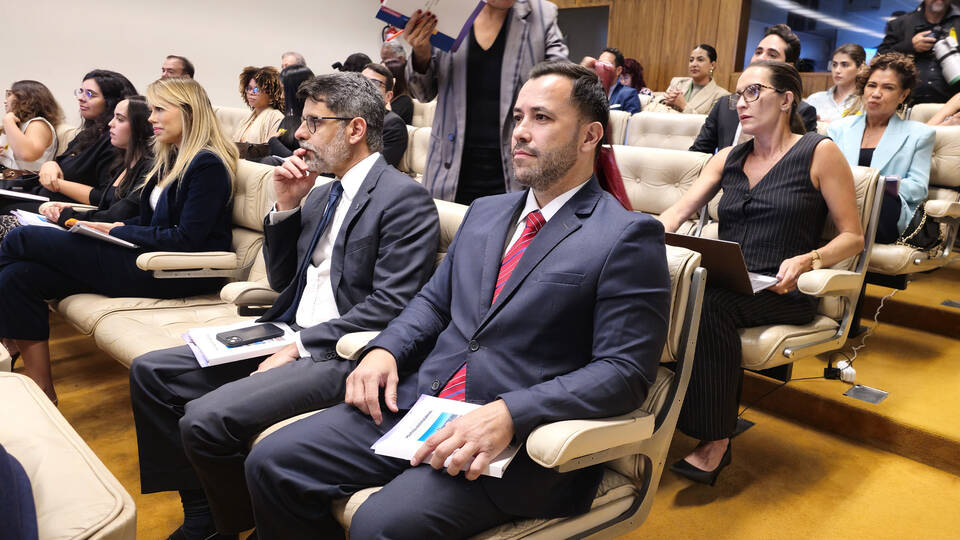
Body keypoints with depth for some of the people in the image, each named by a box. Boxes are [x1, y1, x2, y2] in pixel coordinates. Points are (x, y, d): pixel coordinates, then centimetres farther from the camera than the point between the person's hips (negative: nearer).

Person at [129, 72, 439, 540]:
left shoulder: (404, 199, -11)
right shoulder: (321, 194, 16)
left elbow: (389, 307, -19)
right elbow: (282, 282, 17)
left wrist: (300, 346, -17)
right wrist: (286, 207, 5)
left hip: (339, 355, -9)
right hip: (288, 336, 9)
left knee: (206, 418, -25)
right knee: (150, 372, 4)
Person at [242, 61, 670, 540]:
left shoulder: (628, 237, -6)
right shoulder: (484, 212, 17)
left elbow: (625, 371, -12)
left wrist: (507, 415, -23)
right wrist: (384, 350, -1)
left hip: (519, 438, -6)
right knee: (271, 463, -5)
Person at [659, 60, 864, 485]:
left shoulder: (819, 153, 5)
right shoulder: (728, 158, 19)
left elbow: (853, 236, 3)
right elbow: (679, 212, 7)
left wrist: (806, 260, -17)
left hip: (784, 292, -4)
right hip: (725, 284, 4)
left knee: (707, 304, -35)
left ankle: (716, 440, -22)